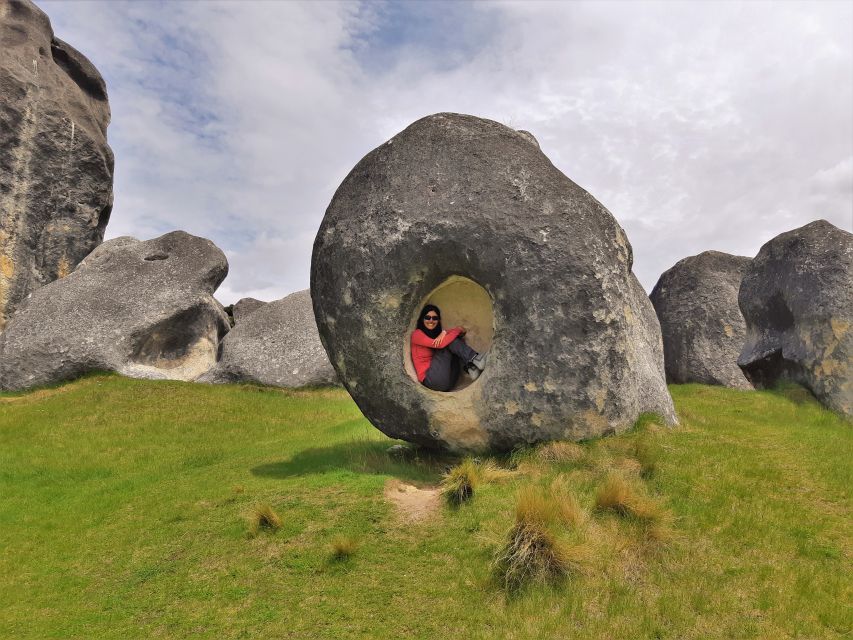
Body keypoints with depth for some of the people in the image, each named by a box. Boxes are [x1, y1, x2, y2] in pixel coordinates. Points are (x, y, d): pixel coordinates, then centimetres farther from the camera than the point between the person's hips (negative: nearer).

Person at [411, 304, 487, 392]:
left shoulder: (438, 334, 21)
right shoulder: (417, 334, 1)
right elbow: (441, 344, -15)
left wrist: (444, 333, -10)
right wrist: (458, 330, -4)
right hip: (430, 380, -6)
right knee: (448, 342, -13)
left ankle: (470, 367, -23)